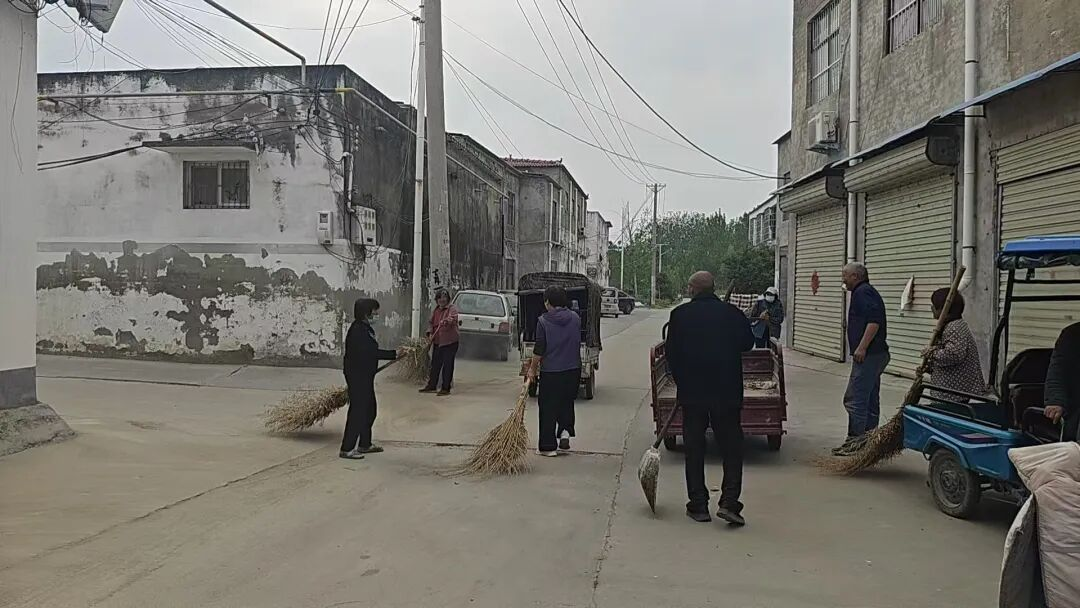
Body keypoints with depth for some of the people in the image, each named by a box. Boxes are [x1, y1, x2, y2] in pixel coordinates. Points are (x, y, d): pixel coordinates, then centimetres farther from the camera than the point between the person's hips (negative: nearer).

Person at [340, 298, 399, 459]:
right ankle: (346, 449, -1)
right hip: (357, 376, -11)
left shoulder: (365, 328, 13)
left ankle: (364, 444, 29)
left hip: (364, 376, 11)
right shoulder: (358, 330, -20)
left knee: (370, 410, 17)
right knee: (358, 411, -7)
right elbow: (370, 353, -26)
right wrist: (394, 354, -26)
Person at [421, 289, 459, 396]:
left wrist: (446, 321, -49)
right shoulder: (435, 310, 13)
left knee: (447, 365, -3)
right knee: (435, 364, 14)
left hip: (450, 342, -7)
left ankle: (446, 388, 4)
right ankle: (431, 386, 24)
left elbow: (453, 318, -27)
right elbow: (431, 322, 19)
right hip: (437, 342, 7)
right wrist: (430, 332, 1)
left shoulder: (452, 308, -7)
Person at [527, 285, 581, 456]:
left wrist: (533, 368, 3)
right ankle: (565, 431, 5)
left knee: (548, 409, 6)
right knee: (567, 403, 23)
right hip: (573, 369, 4)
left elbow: (539, 349, -10)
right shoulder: (575, 318, 2)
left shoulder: (543, 321, -11)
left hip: (551, 371, -4)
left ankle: (548, 446, 10)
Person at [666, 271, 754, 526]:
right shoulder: (733, 313, -1)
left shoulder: (680, 315, -4)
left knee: (694, 449, 8)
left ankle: (698, 505, 11)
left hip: (691, 392, 0)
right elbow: (748, 344, 12)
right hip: (727, 392, 0)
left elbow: (671, 354, 0)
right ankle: (729, 502, -3)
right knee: (732, 447, 8)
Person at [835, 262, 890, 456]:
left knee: (854, 399, -8)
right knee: (870, 401, 13)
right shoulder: (867, 292, 21)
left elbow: (874, 320, -24)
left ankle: (856, 440, -6)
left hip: (867, 355, -11)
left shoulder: (863, 292, -11)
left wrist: (862, 347, -25)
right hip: (875, 354, 11)